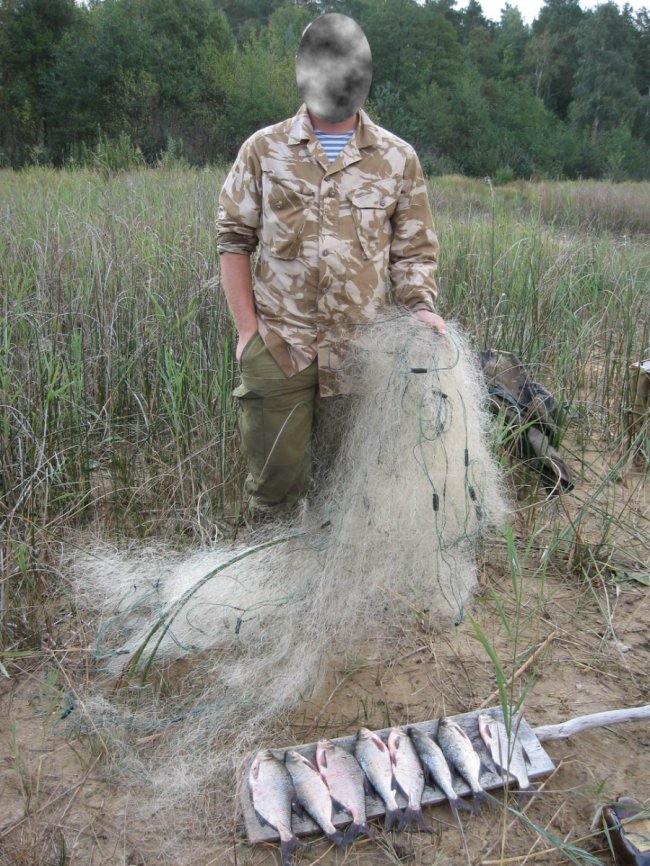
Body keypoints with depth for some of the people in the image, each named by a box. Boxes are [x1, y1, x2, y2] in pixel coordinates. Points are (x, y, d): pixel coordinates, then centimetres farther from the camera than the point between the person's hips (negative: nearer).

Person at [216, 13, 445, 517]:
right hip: (279, 347, -1)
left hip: (362, 351, 1)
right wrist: (247, 329, -1)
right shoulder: (264, 149, 6)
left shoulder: (398, 158, 8)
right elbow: (234, 240, 7)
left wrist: (421, 305, -8)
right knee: (277, 477, 4)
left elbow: (414, 249, 11)